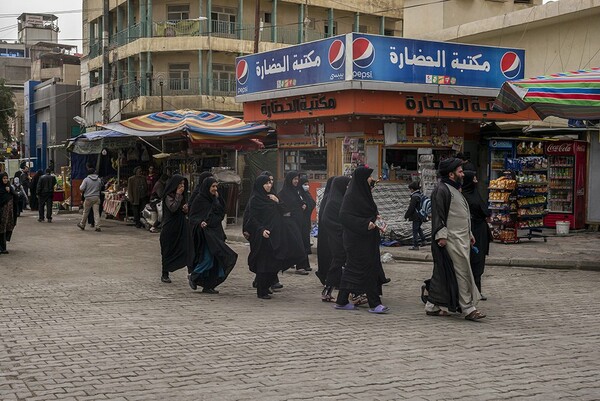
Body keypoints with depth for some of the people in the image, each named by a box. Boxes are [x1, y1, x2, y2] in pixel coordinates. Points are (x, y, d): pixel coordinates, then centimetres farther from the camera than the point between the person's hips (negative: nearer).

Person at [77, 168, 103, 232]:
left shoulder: (86, 179, -7)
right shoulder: (99, 180, 5)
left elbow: (81, 189, -9)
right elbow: (100, 188, 16)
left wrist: (80, 186, 11)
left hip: (88, 198, -2)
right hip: (96, 197, 2)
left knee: (85, 212, 10)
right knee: (96, 212, -1)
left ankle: (82, 225, 25)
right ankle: (97, 226, -9)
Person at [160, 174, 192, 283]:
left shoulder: (181, 196, 14)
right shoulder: (168, 196, -9)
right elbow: (173, 208, -25)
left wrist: (186, 209, -2)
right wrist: (178, 195, -18)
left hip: (182, 227, 6)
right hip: (170, 228, -6)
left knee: (186, 249, -5)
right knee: (168, 251, 2)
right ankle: (165, 275, 13)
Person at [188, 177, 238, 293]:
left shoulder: (215, 199, 14)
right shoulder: (199, 199, -6)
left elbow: (222, 213, 11)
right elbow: (193, 217, -7)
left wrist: (218, 198, 2)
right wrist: (200, 223, -26)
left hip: (216, 233, 7)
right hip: (205, 232, -7)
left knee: (215, 260, 4)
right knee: (207, 258, -13)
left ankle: (208, 286, 10)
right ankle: (192, 275, 9)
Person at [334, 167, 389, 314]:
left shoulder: (363, 193, 13)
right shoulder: (351, 195, -15)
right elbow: (344, 216, -21)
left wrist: (375, 218, 10)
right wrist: (366, 224, -25)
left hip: (366, 239, 10)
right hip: (357, 239, -10)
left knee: (352, 268, 11)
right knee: (367, 268, -8)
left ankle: (342, 301, 17)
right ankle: (374, 304, -5)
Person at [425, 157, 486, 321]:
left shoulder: (454, 189, 23)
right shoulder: (441, 190, -10)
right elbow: (438, 215, -16)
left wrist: (469, 234, 28)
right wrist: (441, 235, -22)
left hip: (460, 239, 10)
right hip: (451, 240, -10)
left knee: (443, 274, 11)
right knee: (462, 272, -9)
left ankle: (433, 306, 15)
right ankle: (468, 308, -5)